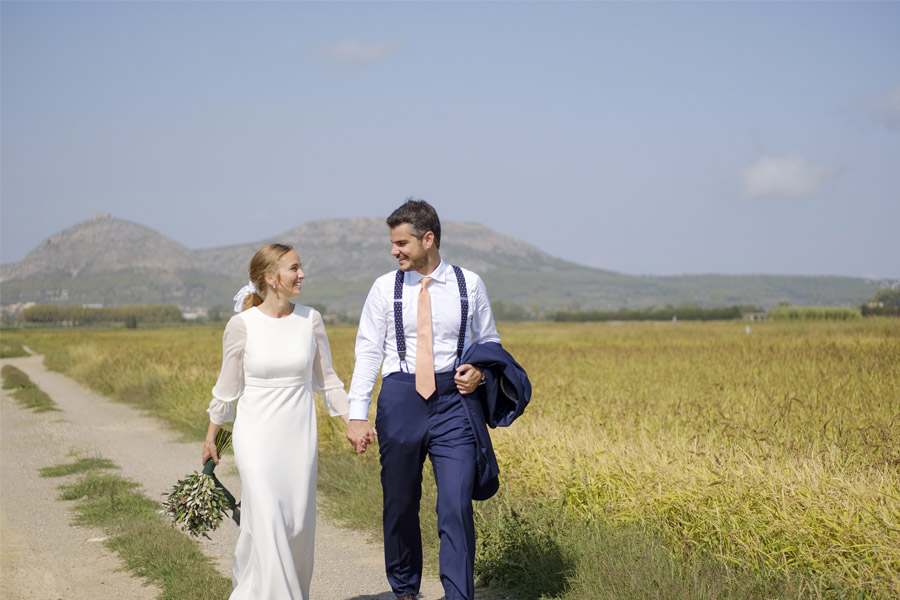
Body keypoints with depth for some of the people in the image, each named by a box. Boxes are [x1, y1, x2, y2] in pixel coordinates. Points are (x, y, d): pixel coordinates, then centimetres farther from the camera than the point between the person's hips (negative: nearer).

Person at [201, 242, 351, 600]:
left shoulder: (310, 319, 0)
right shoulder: (242, 325, -8)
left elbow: (326, 379, 10)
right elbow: (228, 385, 4)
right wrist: (211, 436, 10)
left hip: (299, 436, 3)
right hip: (257, 435, -3)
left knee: (298, 523, 6)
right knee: (267, 521, -10)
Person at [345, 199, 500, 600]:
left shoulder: (469, 284, 4)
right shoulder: (386, 288, 4)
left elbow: (489, 341, 16)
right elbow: (368, 352, 3)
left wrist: (480, 372, -5)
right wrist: (357, 415, -3)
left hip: (453, 401, -1)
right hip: (401, 399, 1)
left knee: (456, 507, -10)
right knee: (400, 506, 10)